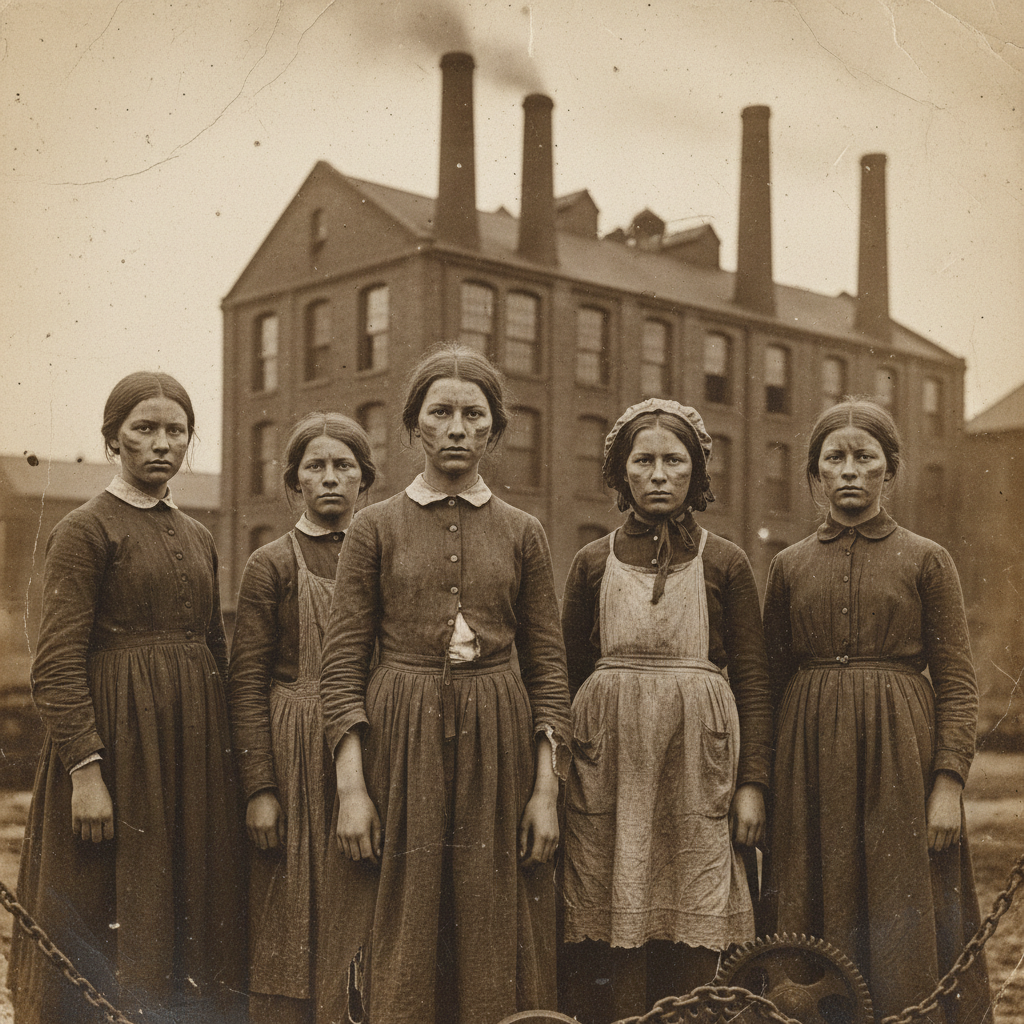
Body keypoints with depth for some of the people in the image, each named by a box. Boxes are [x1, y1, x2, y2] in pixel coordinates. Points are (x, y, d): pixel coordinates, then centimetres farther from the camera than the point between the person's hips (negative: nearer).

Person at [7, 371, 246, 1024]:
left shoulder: (199, 538, 13)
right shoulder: (85, 531, -6)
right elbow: (57, 665, -13)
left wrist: (227, 759, 12)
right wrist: (85, 769, -20)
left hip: (197, 745, 6)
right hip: (115, 742, -6)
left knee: (192, 916, 11)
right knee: (112, 928, 1)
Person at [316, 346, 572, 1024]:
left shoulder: (523, 533, 8)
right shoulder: (377, 528, 4)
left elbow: (548, 667, 6)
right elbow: (343, 664, 0)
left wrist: (547, 789, -3)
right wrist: (351, 787, -9)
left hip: (498, 745, 1)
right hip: (398, 741, -1)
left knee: (493, 953, 6)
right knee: (398, 951, 4)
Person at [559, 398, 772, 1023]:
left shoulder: (725, 563, 8)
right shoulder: (594, 563, 10)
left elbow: (753, 681, 6)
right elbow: (567, 676, 12)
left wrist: (753, 782, -2)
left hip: (698, 761, 0)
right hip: (608, 767, 1)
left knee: (694, 933, -1)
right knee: (610, 930, -1)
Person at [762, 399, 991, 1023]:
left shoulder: (927, 561, 2)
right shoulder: (790, 566, 9)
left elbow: (958, 684, -1)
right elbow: (772, 682, 11)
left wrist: (949, 783, -10)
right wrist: (763, 783, 4)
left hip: (900, 759, -2)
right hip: (811, 764, 2)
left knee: (902, 926, 2)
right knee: (822, 923, 7)